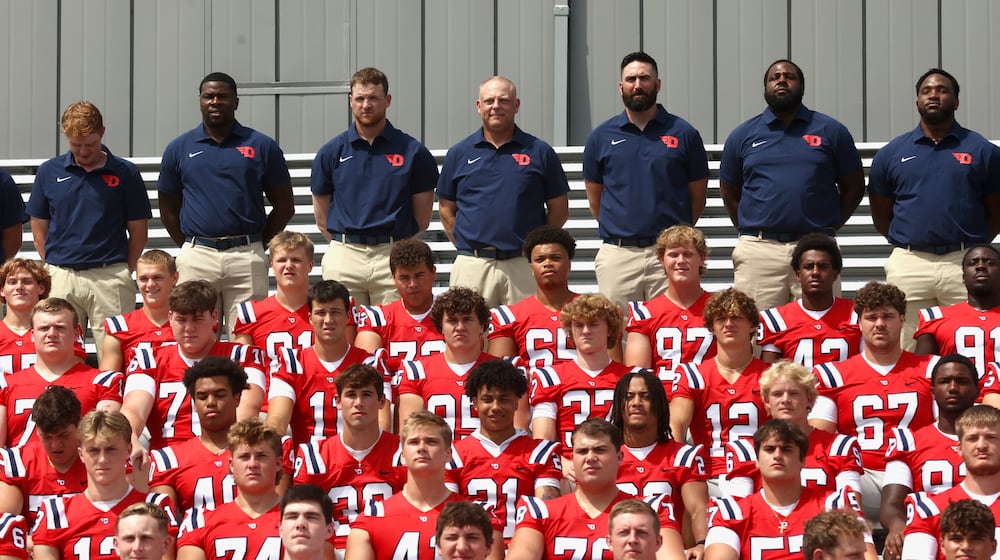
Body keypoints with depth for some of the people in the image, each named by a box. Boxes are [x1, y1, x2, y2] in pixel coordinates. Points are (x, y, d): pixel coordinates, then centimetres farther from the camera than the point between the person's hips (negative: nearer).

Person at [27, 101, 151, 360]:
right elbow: (39, 229, 13)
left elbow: (138, 231, 6)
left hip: (109, 278, -2)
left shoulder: (125, 173, 2)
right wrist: (55, 268, 6)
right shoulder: (49, 172, 7)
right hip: (61, 279, 2)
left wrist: (123, 274, 2)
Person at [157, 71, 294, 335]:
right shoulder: (179, 149, 10)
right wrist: (191, 248, 6)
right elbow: (168, 209, 14)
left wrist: (257, 244, 5)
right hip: (196, 259, 1)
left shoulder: (262, 146, 7)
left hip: (246, 258, -1)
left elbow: (284, 205, 11)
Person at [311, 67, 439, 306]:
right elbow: (322, 218, 13)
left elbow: (422, 218, 9)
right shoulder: (331, 152, 9)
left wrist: (393, 242, 7)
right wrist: (347, 242, 7)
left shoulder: (412, 151, 5)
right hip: (343, 258, 1)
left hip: (394, 257, -1)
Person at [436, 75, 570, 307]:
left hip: (524, 267, -1)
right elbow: (446, 209, 15)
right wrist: (465, 245, 4)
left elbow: (559, 210, 10)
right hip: (472, 267, 1)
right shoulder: (459, 154, 10)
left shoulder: (539, 152, 7)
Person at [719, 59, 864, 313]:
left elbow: (854, 188, 13)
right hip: (758, 251, 0)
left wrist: (828, 227, 5)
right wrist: (750, 230, 7)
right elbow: (730, 193, 17)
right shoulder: (743, 135, 12)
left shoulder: (831, 131, 10)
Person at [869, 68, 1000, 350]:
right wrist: (906, 243, 7)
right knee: (910, 353, 2)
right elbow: (880, 215, 15)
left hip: (965, 264, -1)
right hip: (909, 265, 1)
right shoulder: (891, 154, 10)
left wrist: (972, 246, 4)